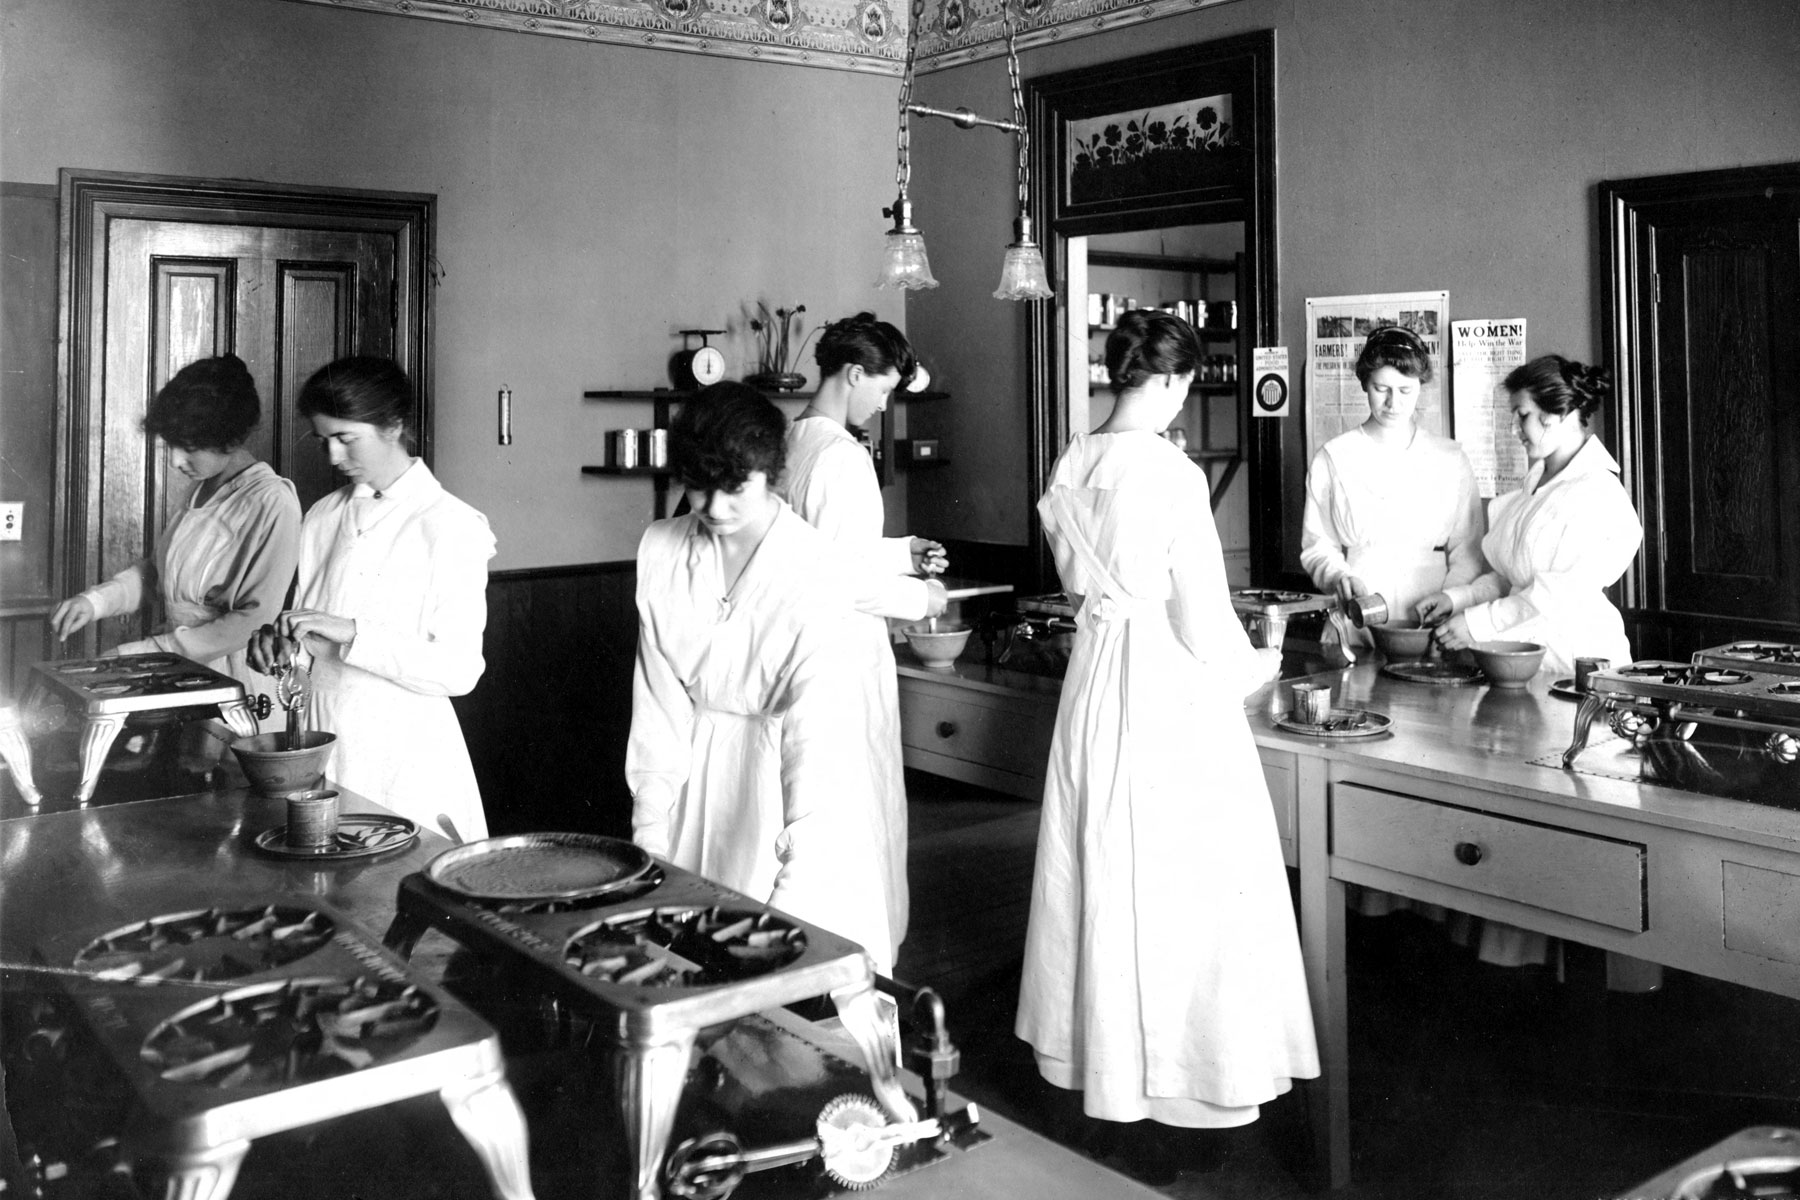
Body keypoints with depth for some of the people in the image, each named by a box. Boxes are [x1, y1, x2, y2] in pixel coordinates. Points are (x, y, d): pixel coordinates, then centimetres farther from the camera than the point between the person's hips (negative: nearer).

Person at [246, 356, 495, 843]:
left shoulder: (452, 527, -9)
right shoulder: (324, 517, 11)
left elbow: (459, 670, -15)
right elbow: (313, 646, 18)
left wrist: (351, 634, -21)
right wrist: (285, 646, -4)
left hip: (406, 756, -5)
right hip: (322, 743, 5)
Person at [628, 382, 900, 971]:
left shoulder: (821, 579, -20)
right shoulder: (661, 551, -6)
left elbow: (817, 743, -24)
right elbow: (658, 701, -2)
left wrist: (791, 898, -29)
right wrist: (651, 831, -6)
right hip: (700, 777, 4)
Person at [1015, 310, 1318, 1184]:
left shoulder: (1071, 467, 3)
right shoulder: (1170, 474, -17)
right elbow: (1203, 621, -15)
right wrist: (1254, 668, 4)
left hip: (1094, 680, 7)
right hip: (1168, 693, -7)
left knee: (1107, 875, 17)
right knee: (1180, 884, 4)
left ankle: (1106, 1068, 31)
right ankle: (1171, 1089, 15)